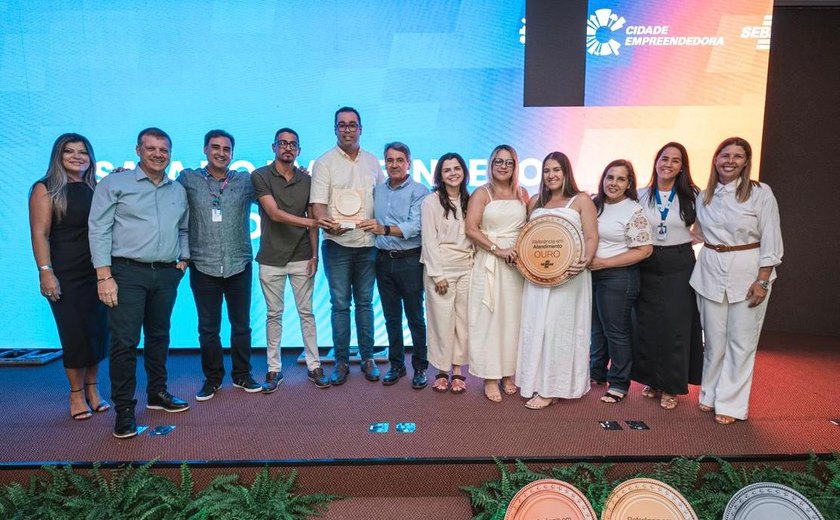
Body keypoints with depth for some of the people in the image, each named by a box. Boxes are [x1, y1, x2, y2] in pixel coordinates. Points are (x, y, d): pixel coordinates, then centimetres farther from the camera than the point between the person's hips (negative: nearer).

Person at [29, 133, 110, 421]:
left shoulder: (97, 188, 9)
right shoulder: (46, 189, -1)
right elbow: (40, 234, -7)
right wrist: (46, 272, -14)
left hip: (97, 271, 3)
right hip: (65, 274, -3)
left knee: (98, 331, 7)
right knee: (74, 333, 2)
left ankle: (92, 390, 22)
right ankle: (77, 394, 18)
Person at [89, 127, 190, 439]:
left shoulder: (179, 190, 14)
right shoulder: (115, 184, 0)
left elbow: (184, 230, 23)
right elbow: (99, 229, -5)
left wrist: (184, 259, 8)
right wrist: (104, 276, -11)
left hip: (167, 274, 4)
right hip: (127, 273, -4)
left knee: (159, 336, 14)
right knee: (124, 341, -4)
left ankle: (157, 393, 29)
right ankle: (124, 409, 7)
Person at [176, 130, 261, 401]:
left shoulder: (245, 180, 5)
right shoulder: (188, 179, 3)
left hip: (239, 266, 1)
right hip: (203, 267, -1)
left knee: (241, 324, 11)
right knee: (208, 327, 9)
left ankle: (242, 375, 27)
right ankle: (212, 378, 26)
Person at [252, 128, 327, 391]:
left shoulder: (306, 180, 6)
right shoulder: (260, 176, -3)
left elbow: (312, 221, 6)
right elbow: (274, 214, -14)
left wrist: (315, 254, -1)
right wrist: (311, 222, -17)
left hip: (301, 258, 2)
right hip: (271, 259, -2)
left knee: (306, 313, 7)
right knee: (273, 315, 8)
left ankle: (313, 365, 16)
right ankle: (274, 368, 18)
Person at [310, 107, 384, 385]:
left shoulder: (373, 162, 11)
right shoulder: (324, 162, 0)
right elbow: (318, 203, -9)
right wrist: (326, 222, -30)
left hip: (368, 244, 3)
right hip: (337, 244, -2)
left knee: (365, 302, 10)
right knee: (340, 304, 2)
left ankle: (367, 358, 20)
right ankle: (341, 360, 15)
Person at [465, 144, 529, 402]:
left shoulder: (522, 194, 12)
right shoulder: (482, 193, -1)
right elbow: (471, 229, -10)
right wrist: (498, 250, -15)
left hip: (517, 263, 4)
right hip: (488, 263, -4)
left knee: (513, 317, 7)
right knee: (489, 317, 0)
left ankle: (508, 373, 22)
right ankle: (490, 377, 10)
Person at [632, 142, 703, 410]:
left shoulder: (691, 196, 0)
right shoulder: (640, 195, 2)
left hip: (679, 265, -1)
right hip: (648, 265, 1)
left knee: (676, 324, 1)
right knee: (647, 323, 6)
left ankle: (671, 385, 15)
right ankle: (651, 378, 23)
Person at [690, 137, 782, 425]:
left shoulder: (761, 193, -4)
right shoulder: (703, 196, 7)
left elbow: (771, 241, -6)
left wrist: (762, 280, -11)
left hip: (747, 273, -3)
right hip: (711, 272, 3)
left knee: (741, 341, 3)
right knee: (714, 338, 9)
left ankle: (730, 403, 15)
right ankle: (710, 394, 25)